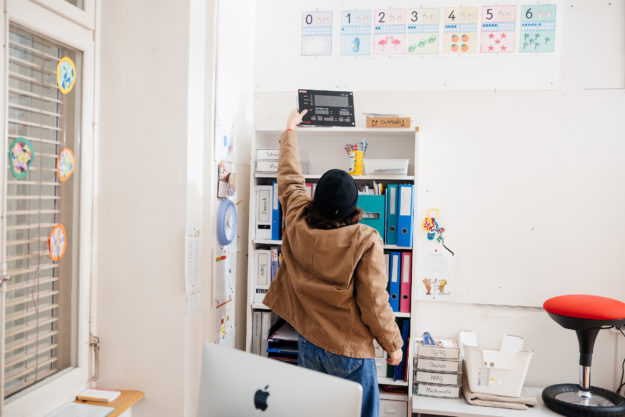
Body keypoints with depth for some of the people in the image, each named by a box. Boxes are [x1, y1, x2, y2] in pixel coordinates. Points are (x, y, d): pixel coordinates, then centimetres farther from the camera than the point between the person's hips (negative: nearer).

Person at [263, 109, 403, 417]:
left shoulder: (297, 222, -9)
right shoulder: (366, 241, -22)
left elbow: (289, 178, 8)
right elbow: (374, 305, -18)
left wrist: (290, 129, 23)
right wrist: (393, 345, -1)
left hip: (309, 343, 5)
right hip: (349, 351, -4)